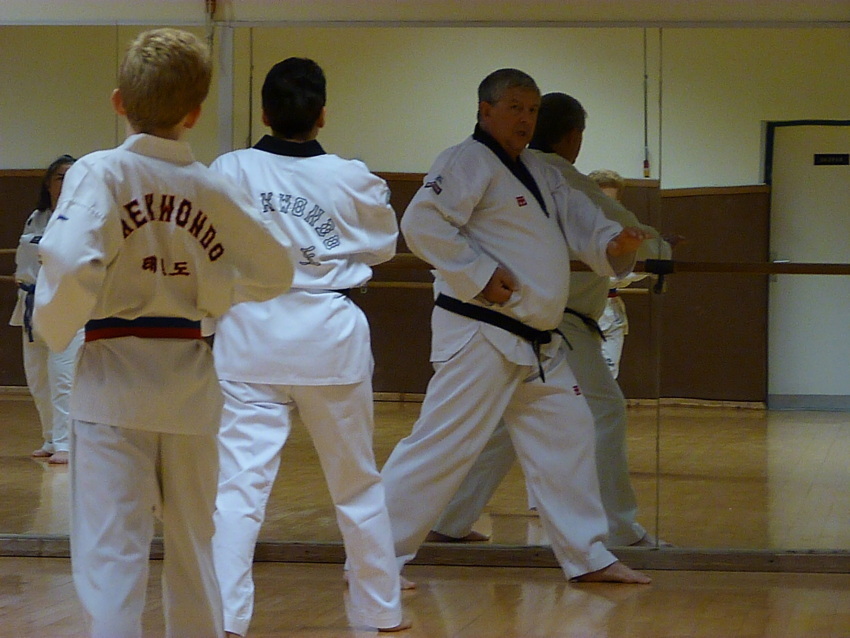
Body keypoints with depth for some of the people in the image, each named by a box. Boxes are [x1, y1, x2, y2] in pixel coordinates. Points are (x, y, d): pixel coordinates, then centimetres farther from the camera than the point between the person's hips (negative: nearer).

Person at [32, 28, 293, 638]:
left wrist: (55, 329, -6)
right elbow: (274, 273, 10)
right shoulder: (215, 188, 1)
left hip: (114, 379, -4)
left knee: (110, 554, -4)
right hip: (190, 381, 4)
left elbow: (72, 266, -24)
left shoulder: (100, 174, -11)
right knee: (193, 546, 20)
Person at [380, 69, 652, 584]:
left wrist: (617, 244, -6)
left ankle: (588, 556, 23)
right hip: (480, 334, -9)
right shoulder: (468, 162, -10)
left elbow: (584, 227, 16)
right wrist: (480, 275, -22)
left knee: (566, 436, 13)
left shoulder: (540, 174, 18)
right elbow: (422, 223, -23)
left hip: (538, 343, 9)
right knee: (445, 442, -12)